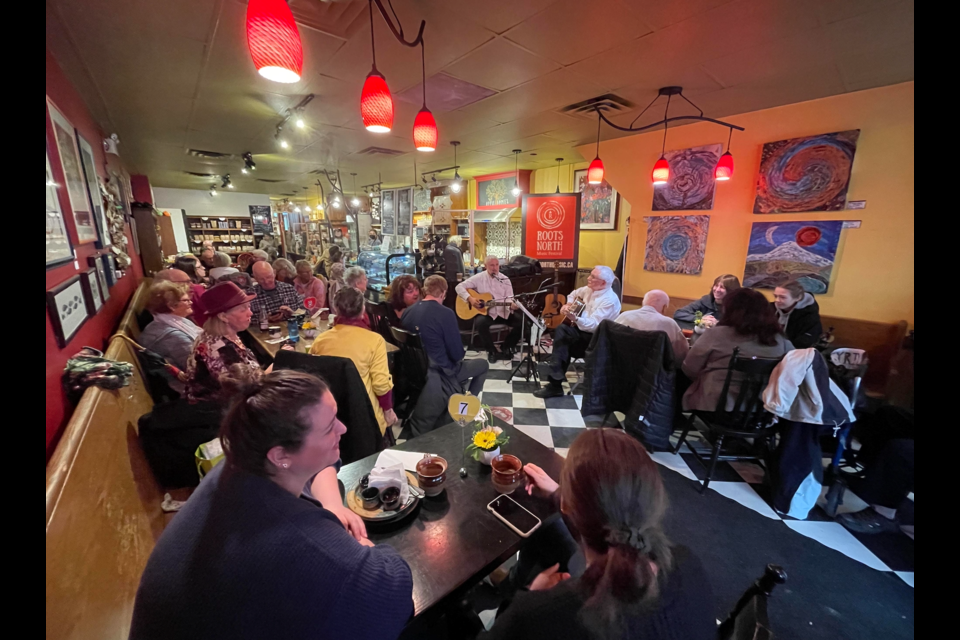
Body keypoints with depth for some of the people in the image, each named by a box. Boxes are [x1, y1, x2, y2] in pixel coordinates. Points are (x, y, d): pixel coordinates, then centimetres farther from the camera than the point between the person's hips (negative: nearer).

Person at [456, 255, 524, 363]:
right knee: (480, 323, -36)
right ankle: (492, 350, -10)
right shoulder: (478, 278, 0)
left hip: (503, 312, 3)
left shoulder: (505, 280, 7)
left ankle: (506, 348, 3)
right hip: (485, 312, -2)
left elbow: (509, 298, 0)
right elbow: (459, 286, -1)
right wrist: (470, 298, -17)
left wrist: (512, 305, -24)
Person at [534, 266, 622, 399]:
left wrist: (574, 318, -45)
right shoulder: (590, 289, 6)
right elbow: (574, 293, 27)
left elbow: (593, 325, -29)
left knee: (562, 331, -27)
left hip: (596, 339, -8)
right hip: (581, 330, 8)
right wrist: (568, 305, 8)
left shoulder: (610, 300, -19)